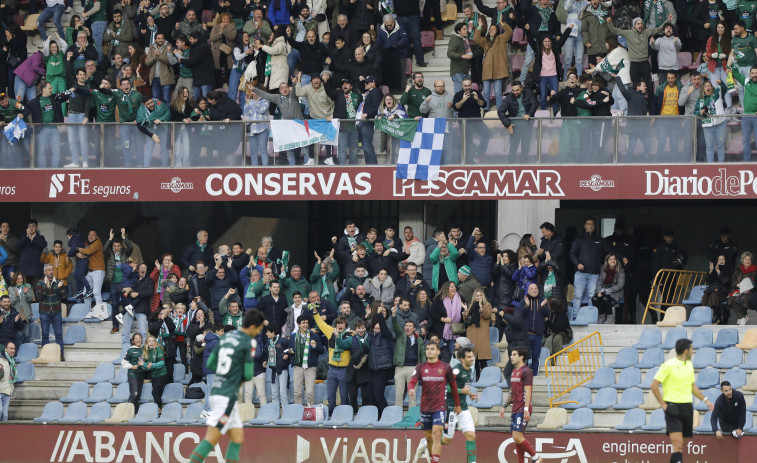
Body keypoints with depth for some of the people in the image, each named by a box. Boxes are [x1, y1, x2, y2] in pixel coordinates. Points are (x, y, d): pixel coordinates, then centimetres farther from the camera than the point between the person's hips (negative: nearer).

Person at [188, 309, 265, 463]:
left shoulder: (227, 337, 13)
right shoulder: (249, 342, -9)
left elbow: (210, 364, 18)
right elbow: (248, 374, -8)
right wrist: (243, 378, 14)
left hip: (216, 392, 8)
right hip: (227, 397, -8)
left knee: (238, 437, 12)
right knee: (211, 439, -11)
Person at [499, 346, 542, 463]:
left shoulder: (526, 371, -10)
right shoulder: (514, 371, 17)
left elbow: (528, 391, -16)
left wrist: (526, 409, -22)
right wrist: (504, 407, 21)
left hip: (522, 409, -9)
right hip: (515, 409, 9)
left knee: (517, 436, -16)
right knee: (516, 438, 6)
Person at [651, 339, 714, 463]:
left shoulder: (689, 365, 14)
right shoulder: (669, 365, -10)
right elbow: (654, 386, -10)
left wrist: (705, 400, 19)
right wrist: (663, 404, -11)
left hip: (687, 408, 7)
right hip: (673, 408, -7)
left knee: (680, 445, 9)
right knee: (677, 444, -17)